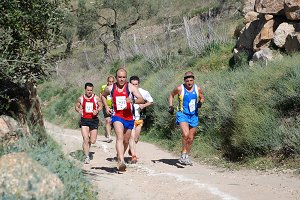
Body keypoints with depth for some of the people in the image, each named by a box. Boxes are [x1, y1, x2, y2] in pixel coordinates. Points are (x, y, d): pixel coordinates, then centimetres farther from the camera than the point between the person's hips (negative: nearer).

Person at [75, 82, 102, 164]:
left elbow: (100, 106, 9)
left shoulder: (96, 98, 0)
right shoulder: (81, 98, 3)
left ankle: (88, 142, 40)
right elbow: (76, 106, 13)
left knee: (93, 141, 2)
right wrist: (79, 110, -9)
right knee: (85, 139, -11)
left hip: (94, 120, 0)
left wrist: (97, 111, -12)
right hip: (84, 120, 0)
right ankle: (87, 157, -3)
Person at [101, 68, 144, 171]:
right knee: (120, 137, -22)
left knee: (126, 141, 14)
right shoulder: (110, 88, 1)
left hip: (129, 117, 1)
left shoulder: (131, 87, -7)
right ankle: (121, 161, -35)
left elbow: (142, 100, -17)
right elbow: (103, 96, 24)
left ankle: (119, 157, 40)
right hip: (117, 116, -1)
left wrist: (133, 101, -37)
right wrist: (106, 107, 9)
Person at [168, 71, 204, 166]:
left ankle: (185, 157, 26)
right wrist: (171, 106, -1)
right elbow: (171, 95, 9)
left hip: (193, 115, 4)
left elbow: (202, 98, 14)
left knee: (190, 138, 10)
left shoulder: (197, 89, -2)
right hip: (182, 114, -4)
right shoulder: (180, 89, -9)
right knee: (185, 134, -26)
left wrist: (200, 102, -8)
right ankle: (183, 154, -10)